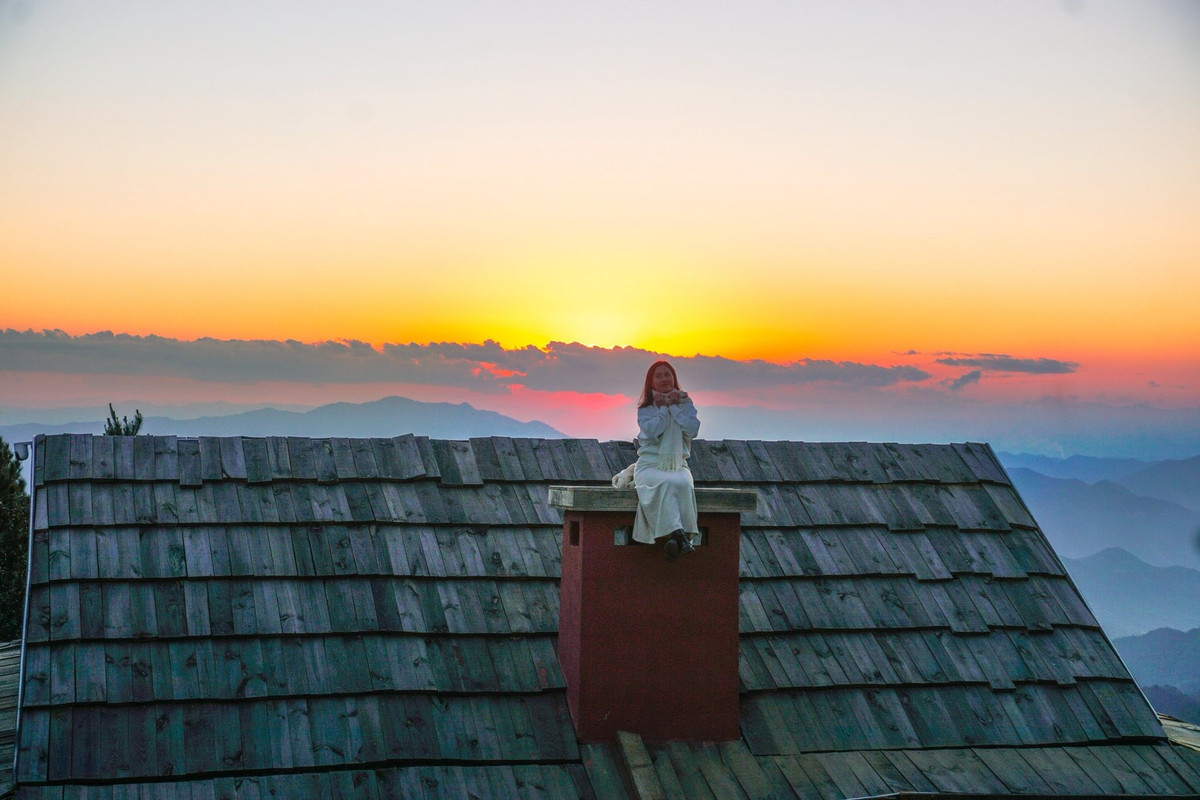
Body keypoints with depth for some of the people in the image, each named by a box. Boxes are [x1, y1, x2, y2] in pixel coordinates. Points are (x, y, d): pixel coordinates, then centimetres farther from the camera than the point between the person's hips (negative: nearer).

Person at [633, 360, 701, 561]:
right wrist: (663, 408, -4)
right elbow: (652, 432, -11)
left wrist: (674, 407, -4)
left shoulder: (685, 404, 14)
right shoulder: (645, 409, 10)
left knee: (683, 484, -35)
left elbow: (693, 430, -5)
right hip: (650, 465, -1)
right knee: (664, 483, -37)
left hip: (678, 465, 1)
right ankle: (678, 534, -47)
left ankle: (672, 536, -43)